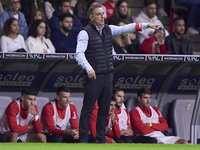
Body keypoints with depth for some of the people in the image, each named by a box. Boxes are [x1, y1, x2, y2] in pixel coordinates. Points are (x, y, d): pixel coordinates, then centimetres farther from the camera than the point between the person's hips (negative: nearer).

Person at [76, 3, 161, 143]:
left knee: (104, 109, 9)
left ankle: (101, 139, 15)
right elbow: (79, 53, -18)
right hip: (93, 76, -7)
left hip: (108, 75, 7)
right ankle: (83, 139, -1)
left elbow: (126, 28, 15)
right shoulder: (85, 33, -8)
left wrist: (147, 25, 9)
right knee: (87, 109, -6)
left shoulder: (108, 29, 12)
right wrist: (88, 68, -33)